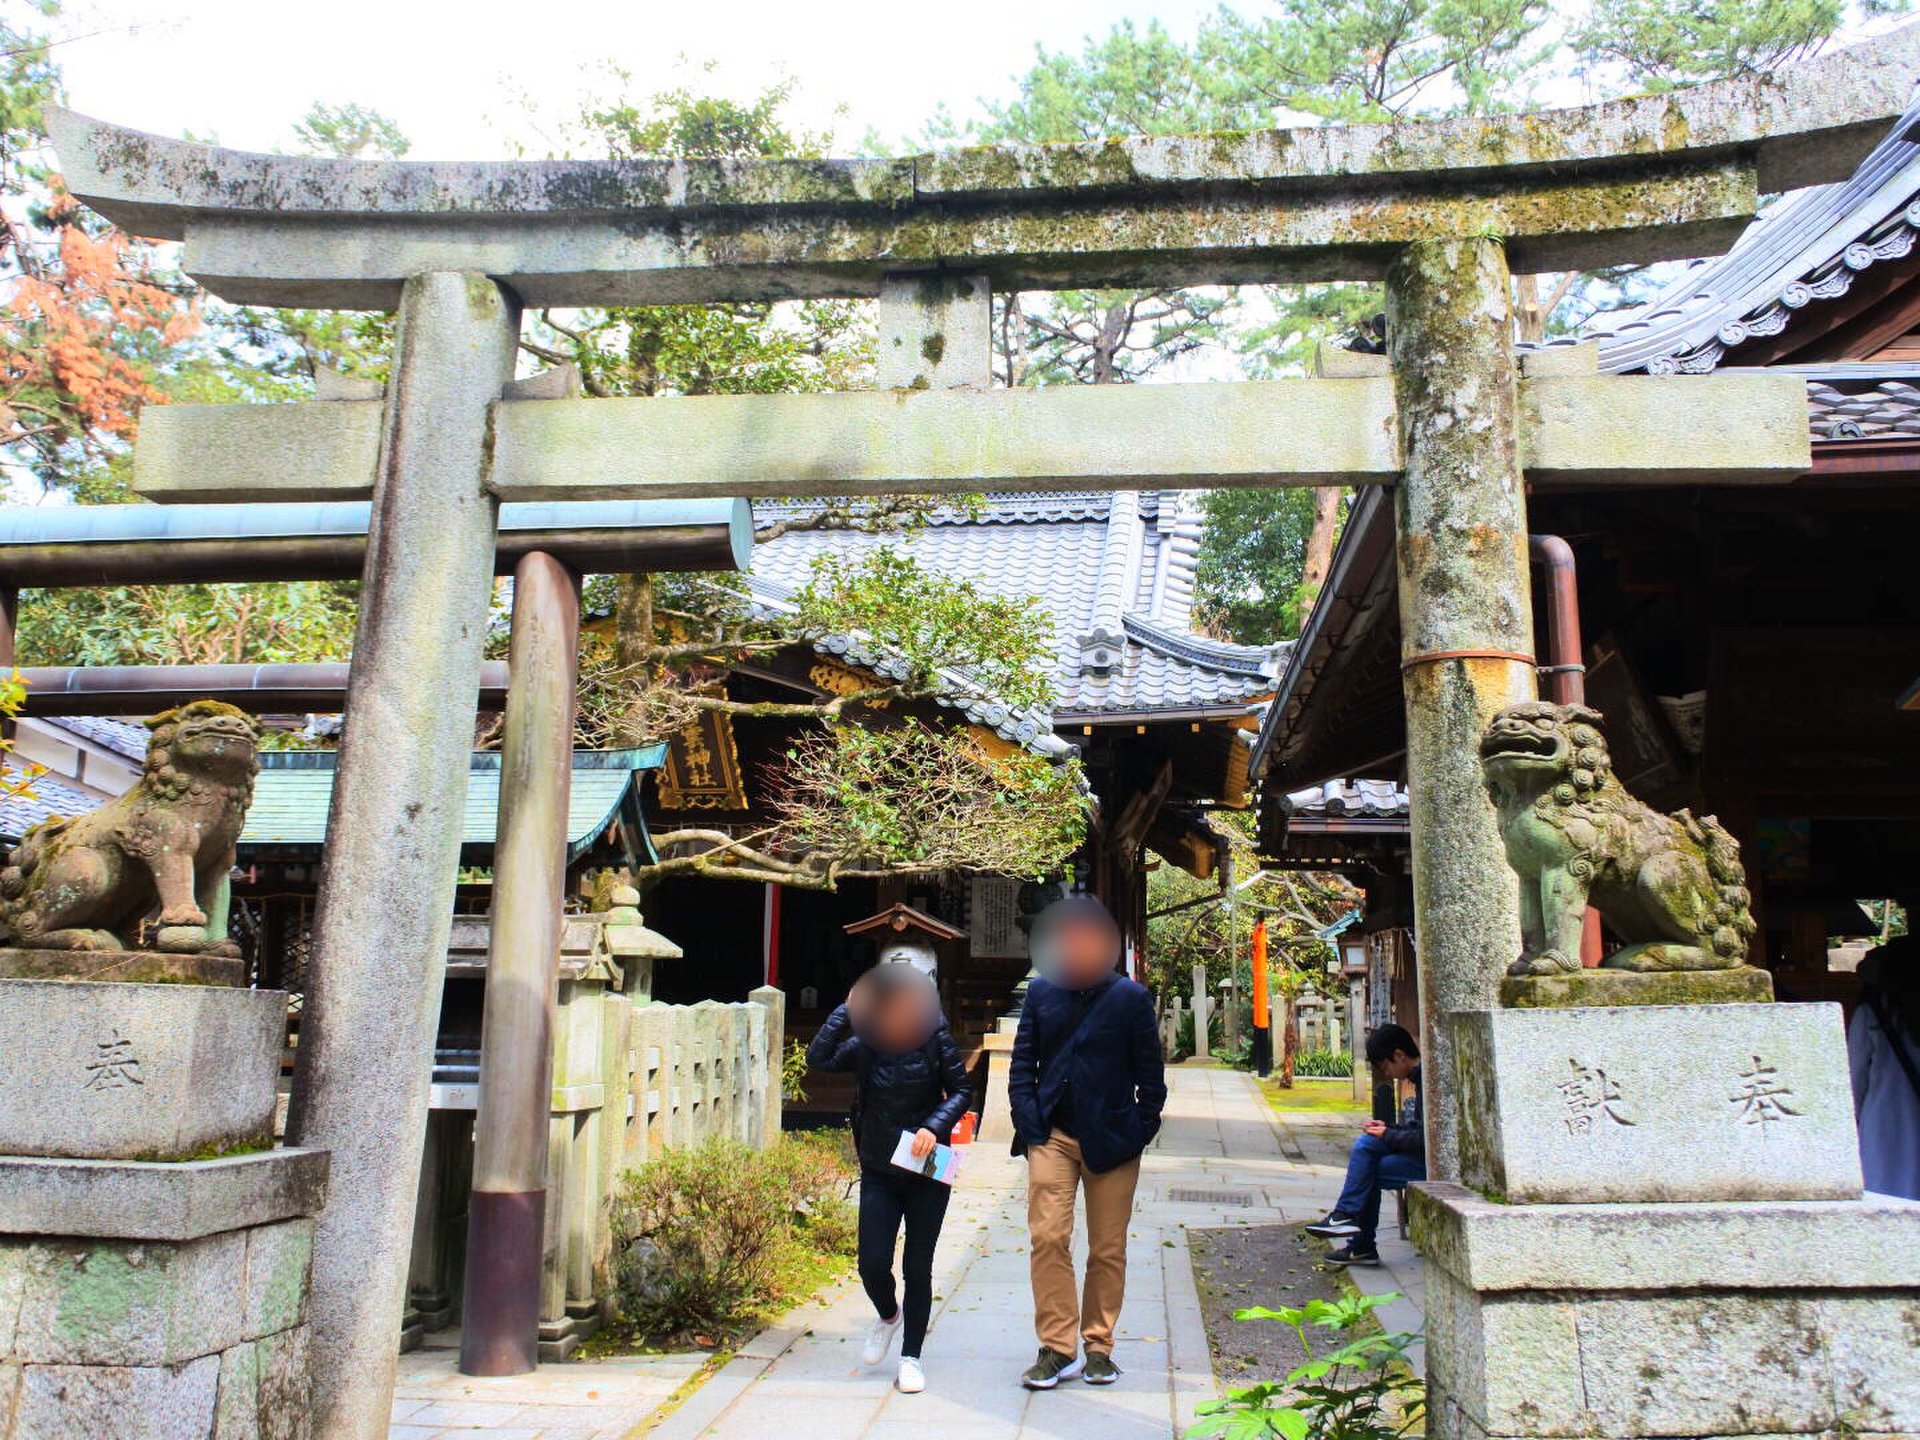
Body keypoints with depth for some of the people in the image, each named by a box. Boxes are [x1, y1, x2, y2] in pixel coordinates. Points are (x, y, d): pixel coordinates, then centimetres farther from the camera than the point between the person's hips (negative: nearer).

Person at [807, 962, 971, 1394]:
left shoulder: (935, 1039, -9)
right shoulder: (865, 1045, -4)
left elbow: (961, 1090, -3)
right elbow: (819, 1057, -18)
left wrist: (934, 1126, -18)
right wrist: (848, 1009, -17)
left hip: (927, 1171, -2)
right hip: (878, 1173, 2)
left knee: (917, 1268, 4)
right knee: (872, 1266, -2)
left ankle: (911, 1357, 21)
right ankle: (888, 1316, 32)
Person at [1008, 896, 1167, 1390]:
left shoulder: (1130, 996, -2)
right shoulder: (1041, 992, 4)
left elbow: (1151, 1072, 2)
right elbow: (1023, 1062, 7)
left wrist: (1141, 1130, -4)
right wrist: (1028, 1123, -2)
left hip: (1112, 1139, -1)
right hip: (1053, 1134, 1)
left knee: (1108, 1249, 7)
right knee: (1047, 1238, -7)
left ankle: (1098, 1347, 21)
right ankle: (1057, 1348, 4)